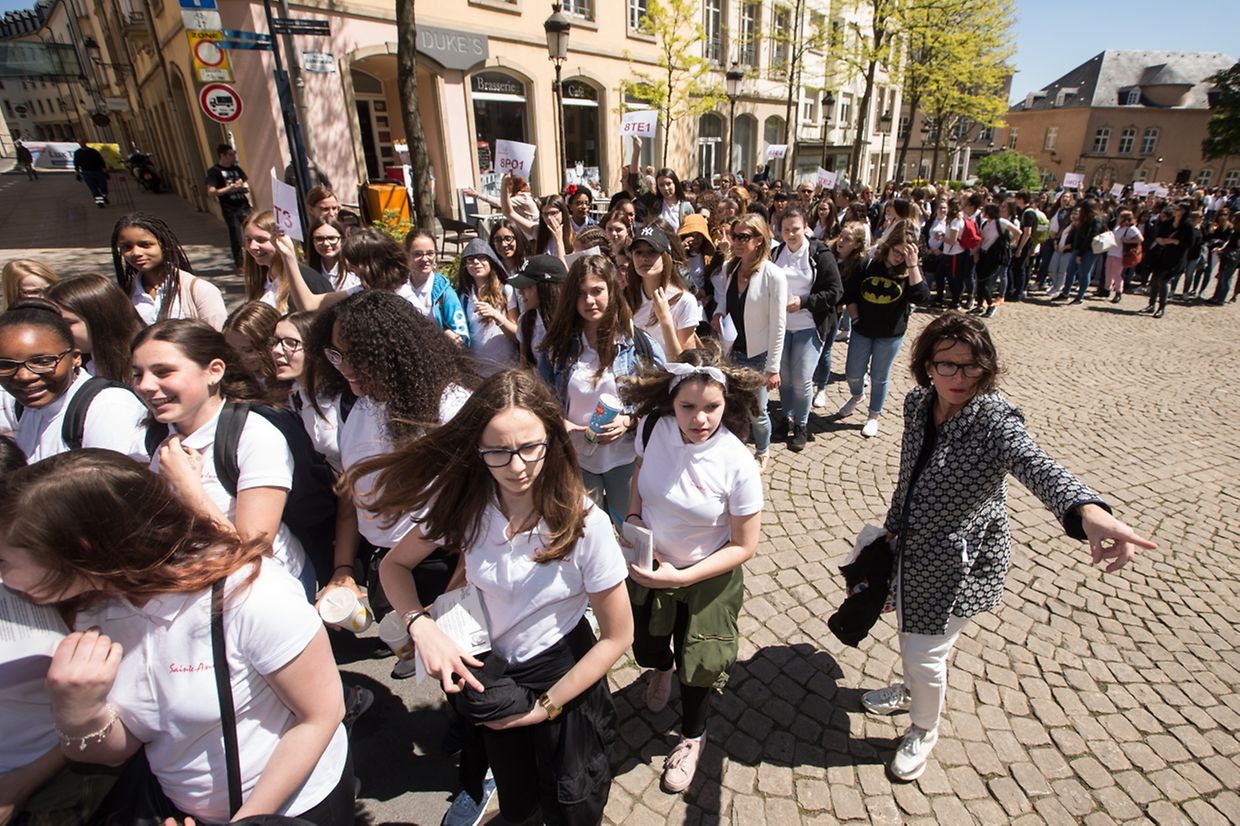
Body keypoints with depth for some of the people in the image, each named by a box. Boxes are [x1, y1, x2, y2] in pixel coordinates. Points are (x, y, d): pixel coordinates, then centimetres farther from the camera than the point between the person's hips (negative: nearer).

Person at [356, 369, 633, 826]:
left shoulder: (584, 523, -29)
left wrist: (547, 705, -15)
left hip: (562, 676, -3)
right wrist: (423, 627, -22)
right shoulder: (466, 504, -19)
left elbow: (617, 636, -18)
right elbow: (394, 565, -4)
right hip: (487, 673, 3)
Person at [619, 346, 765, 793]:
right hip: (647, 564, 4)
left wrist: (681, 577, -25)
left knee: (696, 664, 17)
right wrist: (633, 518, -17)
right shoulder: (653, 427, -21)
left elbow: (745, 545, -19)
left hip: (708, 578, -3)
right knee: (645, 646, 28)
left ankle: (692, 736, 51)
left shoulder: (738, 465, -30)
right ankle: (661, 667, 67)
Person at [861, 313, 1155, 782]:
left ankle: (923, 732, 37)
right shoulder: (917, 404, -8)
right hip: (911, 549, 6)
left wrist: (1088, 511, -65)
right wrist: (891, 526, 16)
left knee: (925, 653, 6)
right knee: (910, 636, 26)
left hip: (960, 563, -6)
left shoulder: (993, 420, -26)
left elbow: (1038, 469, -45)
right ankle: (911, 689, 57)